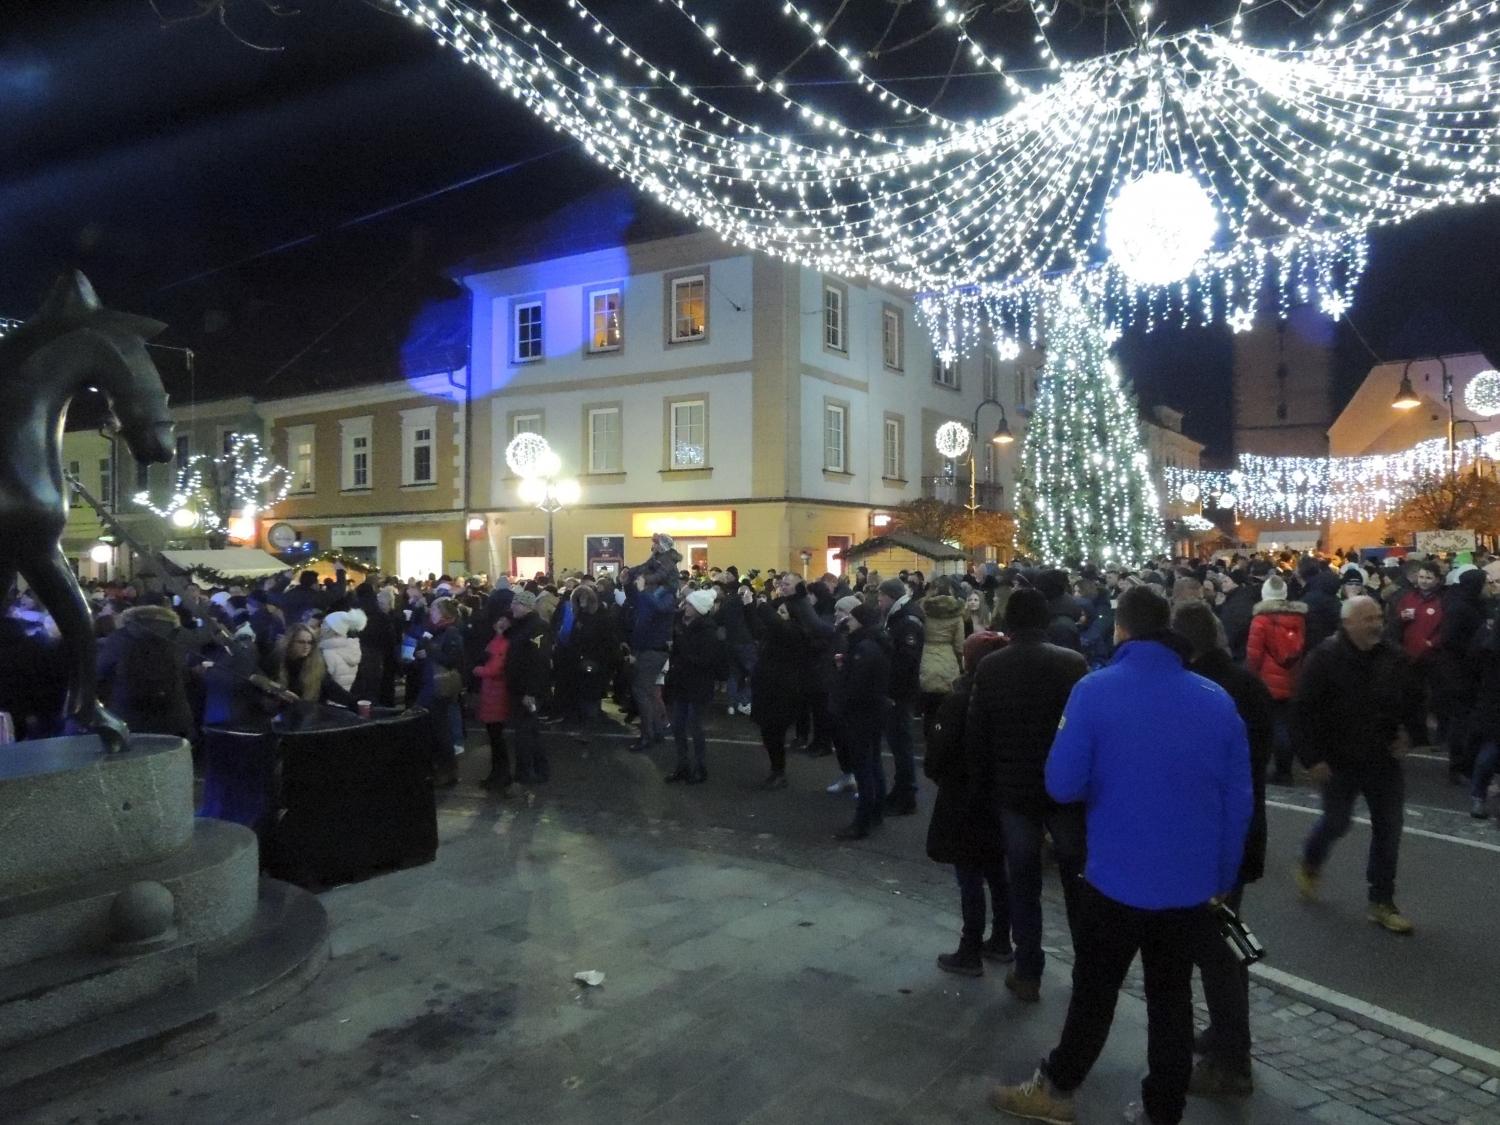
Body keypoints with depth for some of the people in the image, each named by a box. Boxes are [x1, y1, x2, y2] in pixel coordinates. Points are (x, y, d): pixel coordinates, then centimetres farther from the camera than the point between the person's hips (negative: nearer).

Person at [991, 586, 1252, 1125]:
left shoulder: (1095, 691, -16)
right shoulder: (1217, 700, -5)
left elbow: (1062, 784, -15)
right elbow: (1238, 802, 1)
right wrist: (1223, 878, 12)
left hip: (1117, 878, -3)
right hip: (1190, 883, 3)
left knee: (1094, 991, 15)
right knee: (1172, 997, 17)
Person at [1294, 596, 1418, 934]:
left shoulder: (1393, 656, -1)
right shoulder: (1325, 657, -16)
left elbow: (1411, 700, 15)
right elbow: (1304, 711, -15)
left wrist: (1405, 737, 2)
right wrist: (1313, 758, -18)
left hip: (1384, 759, 4)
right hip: (1340, 760, -4)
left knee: (1388, 829, 5)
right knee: (1336, 822, 6)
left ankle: (1382, 902, 17)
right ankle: (1310, 864, 36)